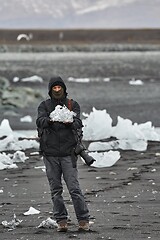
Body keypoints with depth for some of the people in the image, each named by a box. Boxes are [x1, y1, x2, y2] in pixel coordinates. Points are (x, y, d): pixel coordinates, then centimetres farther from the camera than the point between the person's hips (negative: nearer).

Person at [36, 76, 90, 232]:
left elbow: (78, 122, -11)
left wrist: (70, 122, -35)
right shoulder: (44, 106, 8)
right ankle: (61, 220, 11)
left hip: (68, 152, -2)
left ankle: (83, 220, -3)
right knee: (55, 189, 5)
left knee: (74, 187, -8)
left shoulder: (72, 105, 5)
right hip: (50, 153, 2)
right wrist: (50, 120, -34)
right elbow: (40, 121, -11)